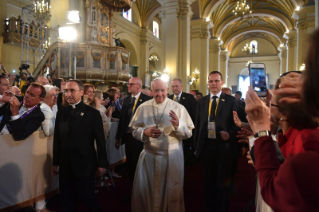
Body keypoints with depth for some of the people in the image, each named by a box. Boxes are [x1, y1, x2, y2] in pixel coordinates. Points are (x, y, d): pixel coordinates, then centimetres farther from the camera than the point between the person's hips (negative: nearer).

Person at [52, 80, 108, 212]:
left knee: (87, 196, 11)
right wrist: (55, 162, 9)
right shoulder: (61, 113, 6)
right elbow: (57, 140, 8)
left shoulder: (92, 113, -7)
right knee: (67, 199, 16)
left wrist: (102, 163, -7)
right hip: (65, 165, 4)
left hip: (85, 164, -4)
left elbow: (100, 140, -8)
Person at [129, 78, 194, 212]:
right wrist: (145, 132, -18)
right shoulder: (143, 108, 1)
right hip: (148, 155, 2)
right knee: (143, 190, 13)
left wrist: (178, 125, -26)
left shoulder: (178, 108, -5)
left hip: (172, 156, -2)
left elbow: (188, 133, -6)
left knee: (173, 191, 13)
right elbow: (135, 131, 3)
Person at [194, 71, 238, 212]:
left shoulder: (230, 100, -2)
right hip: (206, 145, 3)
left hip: (224, 145, -3)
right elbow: (198, 124, 9)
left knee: (223, 181, 10)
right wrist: (197, 144, 7)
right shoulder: (202, 101, 8)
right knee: (208, 180, 16)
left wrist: (230, 134, -21)